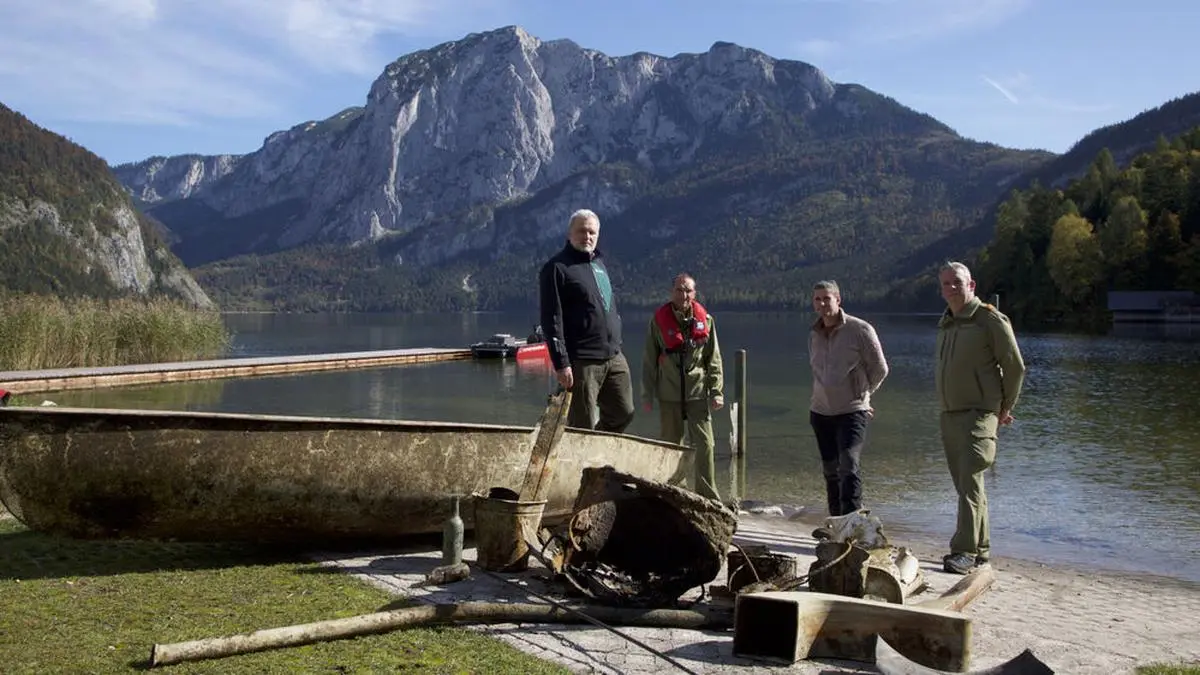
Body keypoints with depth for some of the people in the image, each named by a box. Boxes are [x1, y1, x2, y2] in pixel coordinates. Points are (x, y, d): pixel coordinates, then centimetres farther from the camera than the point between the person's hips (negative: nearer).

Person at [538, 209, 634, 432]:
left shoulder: (599, 263, 17)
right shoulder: (557, 268, -7)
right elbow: (551, 321, -14)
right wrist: (561, 363, -19)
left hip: (614, 357, 8)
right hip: (582, 361, -8)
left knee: (623, 413, 12)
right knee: (583, 426, -2)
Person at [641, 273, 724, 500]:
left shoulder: (705, 320, 3)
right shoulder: (659, 320, 0)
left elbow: (714, 360, 6)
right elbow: (649, 361, 3)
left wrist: (716, 391, -1)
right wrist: (647, 395, 1)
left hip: (698, 394, 0)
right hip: (669, 396, 0)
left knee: (704, 444, -3)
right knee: (669, 445, 8)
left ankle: (707, 494, 7)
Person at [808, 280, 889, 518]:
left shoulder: (860, 330, -9)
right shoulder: (814, 335, 7)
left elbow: (880, 369, 0)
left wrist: (861, 393, 9)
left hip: (852, 412, -5)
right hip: (820, 412, 6)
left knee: (849, 468, -17)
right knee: (830, 471, 11)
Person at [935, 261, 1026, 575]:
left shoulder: (990, 320, -7)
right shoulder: (945, 324, 15)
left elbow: (1015, 366, -4)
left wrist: (1004, 408, 1)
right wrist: (947, 409, 17)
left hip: (978, 415, -8)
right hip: (949, 416, 8)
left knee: (970, 482, -14)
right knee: (966, 485, 11)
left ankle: (965, 551, -13)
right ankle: (980, 549, 20)